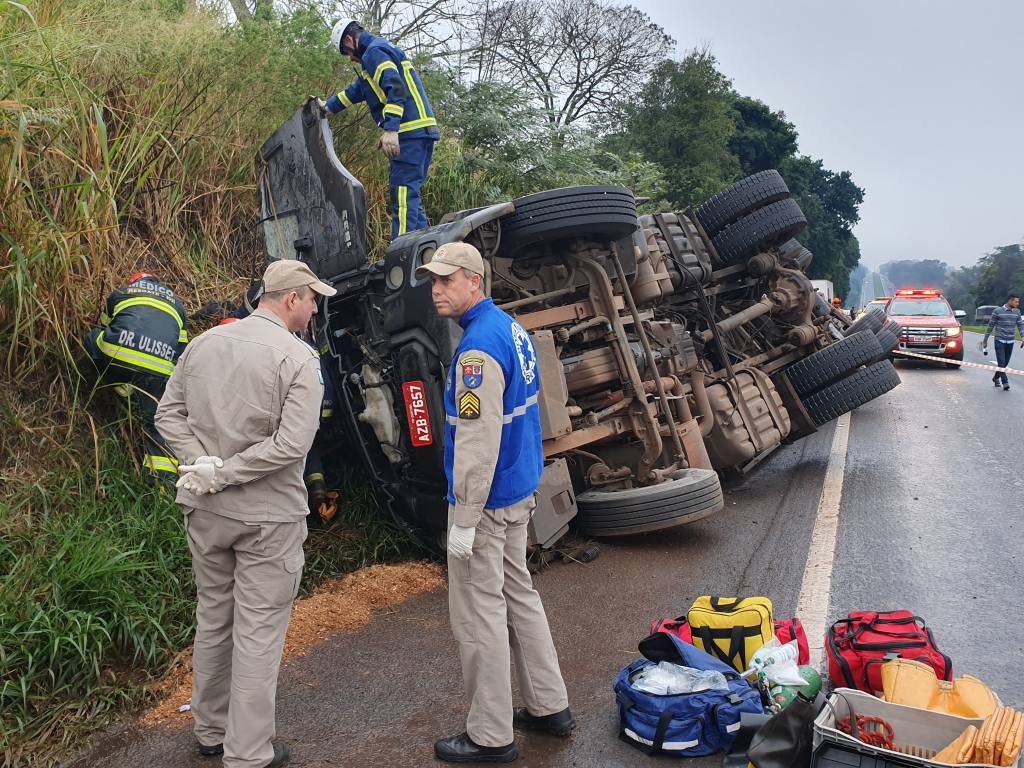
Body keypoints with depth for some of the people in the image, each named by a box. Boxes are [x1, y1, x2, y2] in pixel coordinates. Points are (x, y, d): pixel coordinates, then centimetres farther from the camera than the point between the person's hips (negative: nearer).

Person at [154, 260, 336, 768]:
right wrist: (222, 473, -16)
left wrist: (205, 468, -6)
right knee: (258, 632, 5)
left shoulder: (205, 343, 3)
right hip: (267, 516, -6)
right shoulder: (299, 359, -14)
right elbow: (291, 444, -22)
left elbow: (168, 414, 4)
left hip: (205, 510, 6)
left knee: (212, 619, 20)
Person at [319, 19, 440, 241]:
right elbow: (357, 90, 41)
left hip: (409, 131, -10)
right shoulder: (384, 50, 29)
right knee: (409, 191, 12)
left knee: (402, 191, -13)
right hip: (422, 130, 10)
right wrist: (328, 106, 49)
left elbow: (396, 89, -20)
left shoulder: (374, 52, -4)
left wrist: (390, 129, -28)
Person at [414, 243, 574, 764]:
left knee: (479, 615, 2)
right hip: (519, 492, 10)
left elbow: (477, 443, -25)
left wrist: (463, 521, -20)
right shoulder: (512, 329, 9)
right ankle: (550, 708, 31)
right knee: (519, 595, 19)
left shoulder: (478, 348, -22)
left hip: (487, 503, -10)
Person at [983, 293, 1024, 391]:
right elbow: (991, 325, 1)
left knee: (1005, 362, 10)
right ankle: (1005, 382, -12)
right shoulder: (997, 311, -5)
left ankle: (996, 378, 30)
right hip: (999, 341, -4)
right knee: (1001, 362, -11)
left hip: (1010, 342, 4)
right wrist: (985, 339, 4)